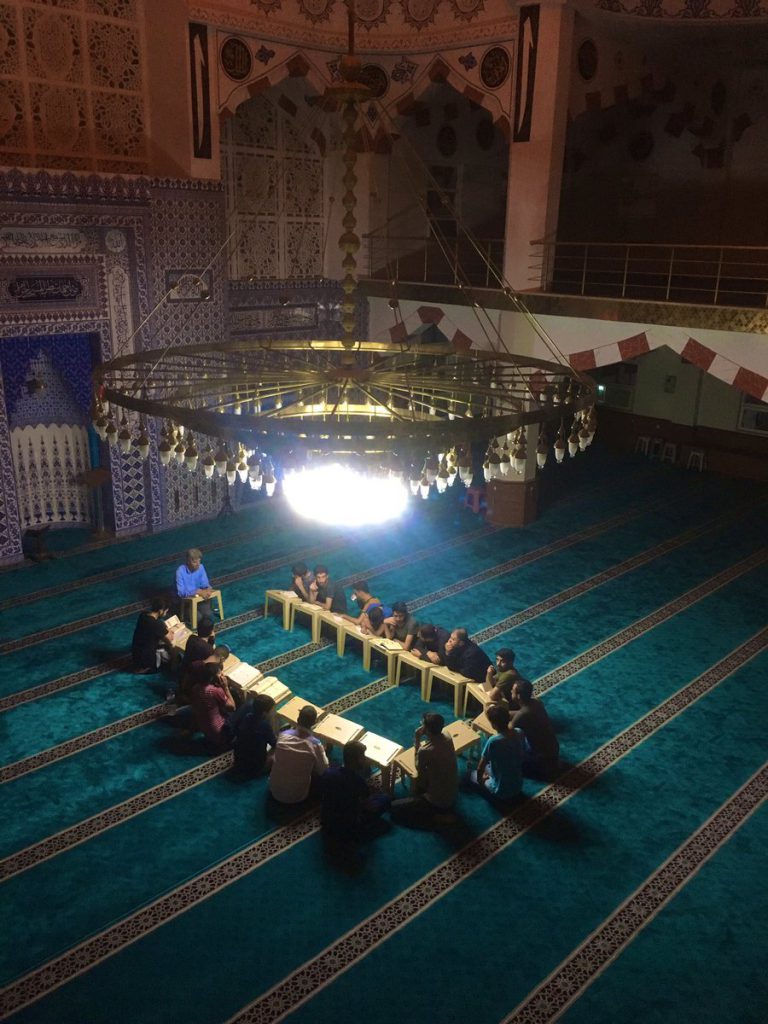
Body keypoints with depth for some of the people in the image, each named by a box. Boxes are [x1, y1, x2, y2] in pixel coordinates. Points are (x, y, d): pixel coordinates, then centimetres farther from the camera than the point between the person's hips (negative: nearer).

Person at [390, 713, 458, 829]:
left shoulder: (425, 751, -31)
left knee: (394, 808, 5)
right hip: (452, 795, 8)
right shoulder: (448, 739, -8)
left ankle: (434, 818, 2)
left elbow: (419, 768, -7)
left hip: (438, 801, -8)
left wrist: (417, 740, -11)